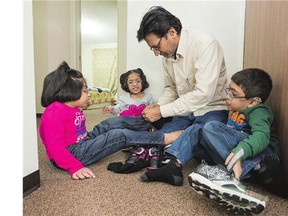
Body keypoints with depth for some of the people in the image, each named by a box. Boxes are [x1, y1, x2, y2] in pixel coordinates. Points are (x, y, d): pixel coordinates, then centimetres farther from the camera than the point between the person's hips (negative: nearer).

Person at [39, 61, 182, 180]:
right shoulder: (55, 112, -21)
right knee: (120, 135, -18)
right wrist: (75, 167, -35)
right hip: (72, 154, -10)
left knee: (116, 122, 0)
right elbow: (55, 147, -29)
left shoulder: (73, 109, 10)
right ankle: (163, 138, -14)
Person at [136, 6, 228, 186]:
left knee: (196, 131, -39)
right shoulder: (168, 55, 2)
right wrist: (158, 105, -7)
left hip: (212, 109, -7)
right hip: (185, 110, 7)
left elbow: (203, 94, -27)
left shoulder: (205, 44, -20)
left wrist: (162, 111, -23)